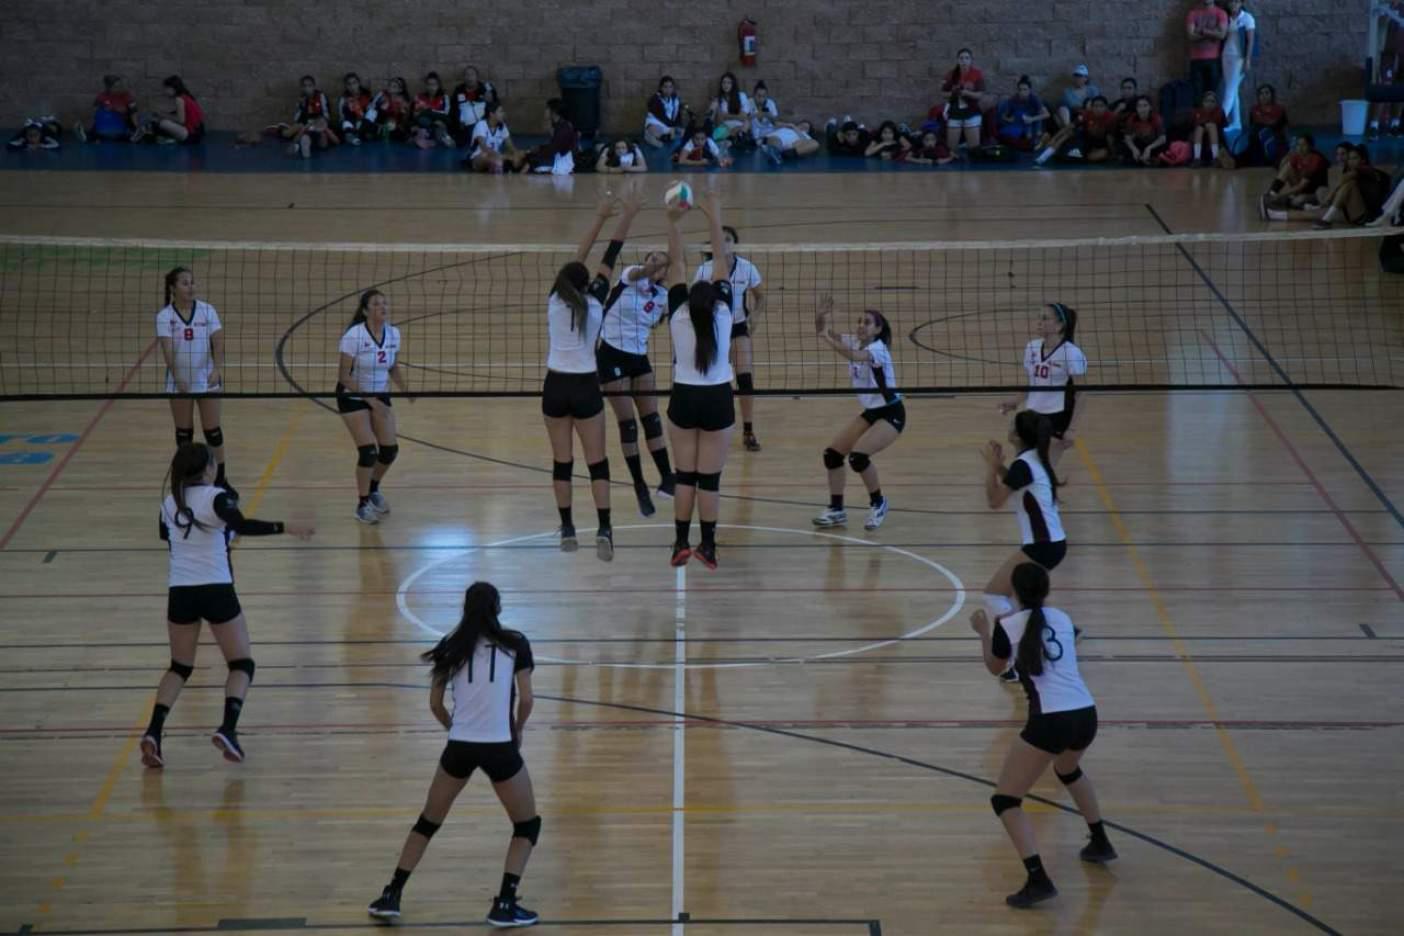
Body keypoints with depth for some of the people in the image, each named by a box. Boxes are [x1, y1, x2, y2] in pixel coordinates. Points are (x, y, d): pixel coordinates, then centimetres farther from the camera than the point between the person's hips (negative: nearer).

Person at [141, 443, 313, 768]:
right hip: (216, 591, -5)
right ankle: (228, 729, -15)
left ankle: (153, 732, 0)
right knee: (241, 664, 7)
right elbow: (242, 526, -26)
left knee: (179, 667, 19)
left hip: (180, 593, 5)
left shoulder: (170, 502, 8)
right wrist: (285, 527, -26)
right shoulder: (215, 498, -9)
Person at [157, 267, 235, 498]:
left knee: (213, 430, 3)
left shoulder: (207, 310, -4)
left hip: (206, 379, 0)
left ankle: (220, 479, 13)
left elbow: (217, 341, -10)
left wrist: (217, 368, -25)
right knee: (183, 431, 9)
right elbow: (167, 348, -16)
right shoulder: (165, 316, -8)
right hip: (179, 381, 0)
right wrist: (177, 377, -28)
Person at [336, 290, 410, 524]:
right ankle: (363, 505, 4)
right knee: (368, 450, -14)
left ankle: (373, 489, 32)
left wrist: (405, 388, -11)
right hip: (353, 397, -6)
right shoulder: (354, 336, -24)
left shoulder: (393, 333, -7)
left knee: (390, 449, 2)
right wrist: (369, 399, -25)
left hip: (380, 395, 6)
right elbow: (344, 376, -20)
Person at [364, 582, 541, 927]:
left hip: (459, 747, 3)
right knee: (528, 824, 16)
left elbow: (435, 704, 9)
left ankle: (391, 896, 17)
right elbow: (526, 699, -3)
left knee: (427, 822, 20)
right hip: (499, 748, -3)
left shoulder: (451, 645, 7)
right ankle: (504, 905, 4)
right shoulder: (515, 643, 0)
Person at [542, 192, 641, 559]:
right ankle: (603, 530, -10)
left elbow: (580, 258, 6)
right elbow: (608, 261, -2)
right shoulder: (594, 303, -8)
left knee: (562, 460, 9)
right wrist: (626, 219, 0)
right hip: (585, 388, -2)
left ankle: (567, 530, 12)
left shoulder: (555, 300, -3)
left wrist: (601, 217, 12)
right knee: (597, 461, 1)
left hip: (555, 387, 2)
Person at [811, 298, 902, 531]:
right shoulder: (854, 343, 0)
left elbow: (853, 355, -43)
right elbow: (823, 332, -7)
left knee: (858, 456, -24)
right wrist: (822, 317, -28)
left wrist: (829, 340, -55)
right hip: (870, 412, 8)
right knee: (832, 454, -1)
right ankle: (836, 510, 11)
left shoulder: (878, 349, -23)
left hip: (891, 414, -8)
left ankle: (878, 503, -1)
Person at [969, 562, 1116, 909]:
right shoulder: (1063, 619, 14)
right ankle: (1100, 844, 49)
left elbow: (995, 667, 20)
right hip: (1086, 715, 6)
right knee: (1068, 770, 40)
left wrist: (984, 632, 36)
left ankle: (1038, 880, -13)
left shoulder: (1008, 627, 1)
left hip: (1050, 722, -6)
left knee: (1005, 800, 3)